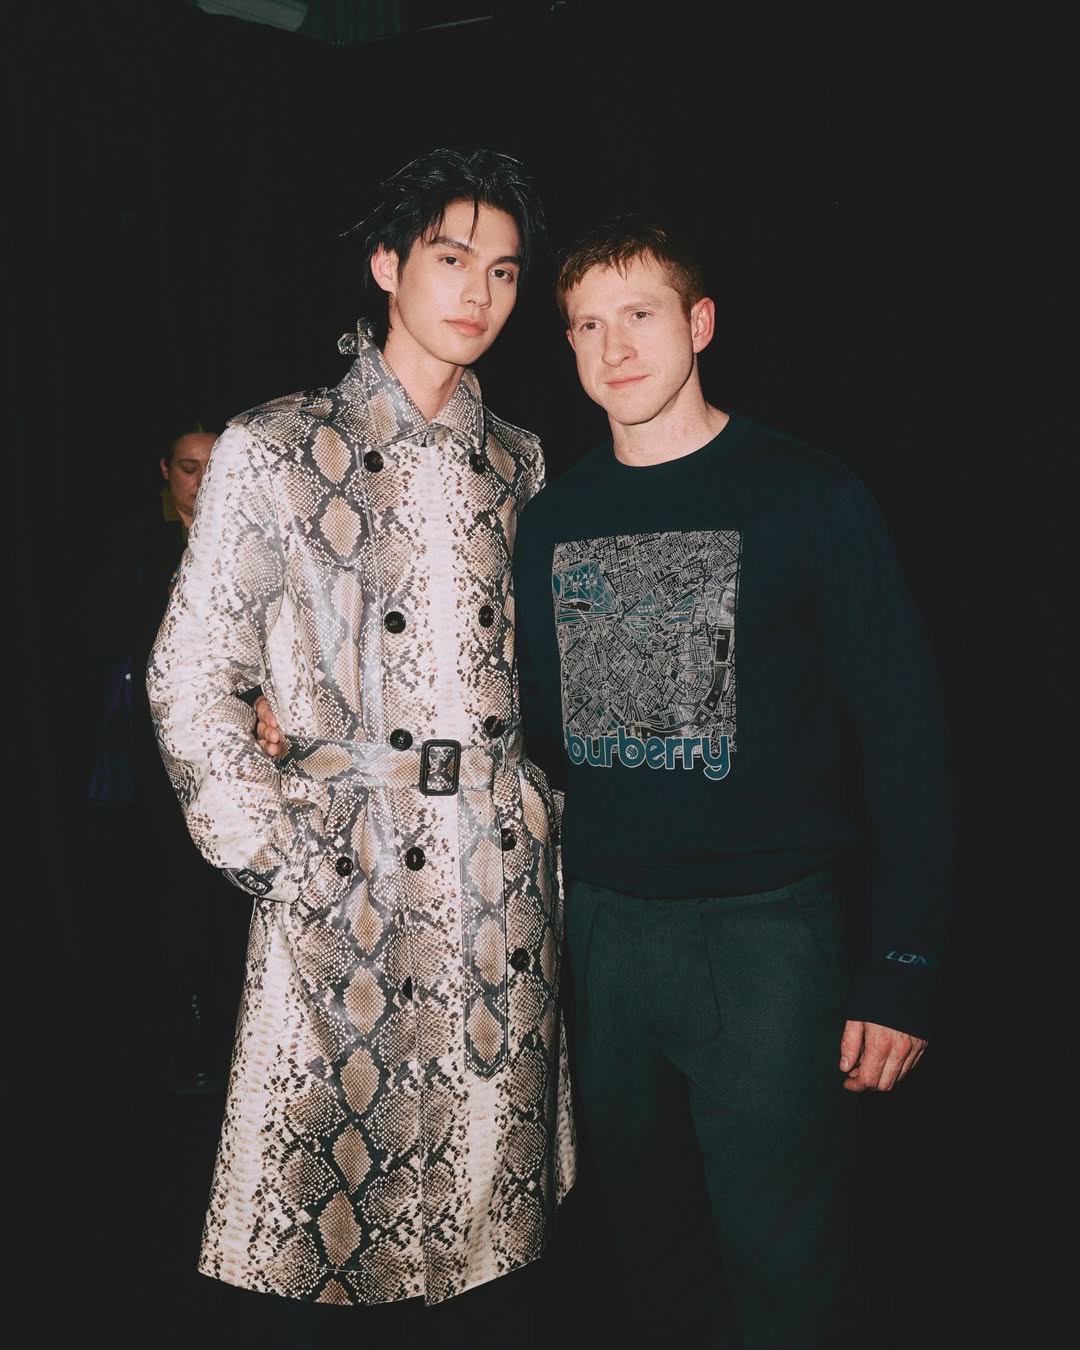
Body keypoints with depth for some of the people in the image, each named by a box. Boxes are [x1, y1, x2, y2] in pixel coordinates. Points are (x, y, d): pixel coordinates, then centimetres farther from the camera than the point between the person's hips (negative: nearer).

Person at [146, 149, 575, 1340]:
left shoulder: (520, 464, 11)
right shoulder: (272, 453, -3)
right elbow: (189, 683, -4)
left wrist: (542, 816, 8)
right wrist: (273, 859, -8)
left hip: (504, 874, 4)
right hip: (340, 878, -3)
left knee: (492, 1174, 12)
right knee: (333, 1169, 6)